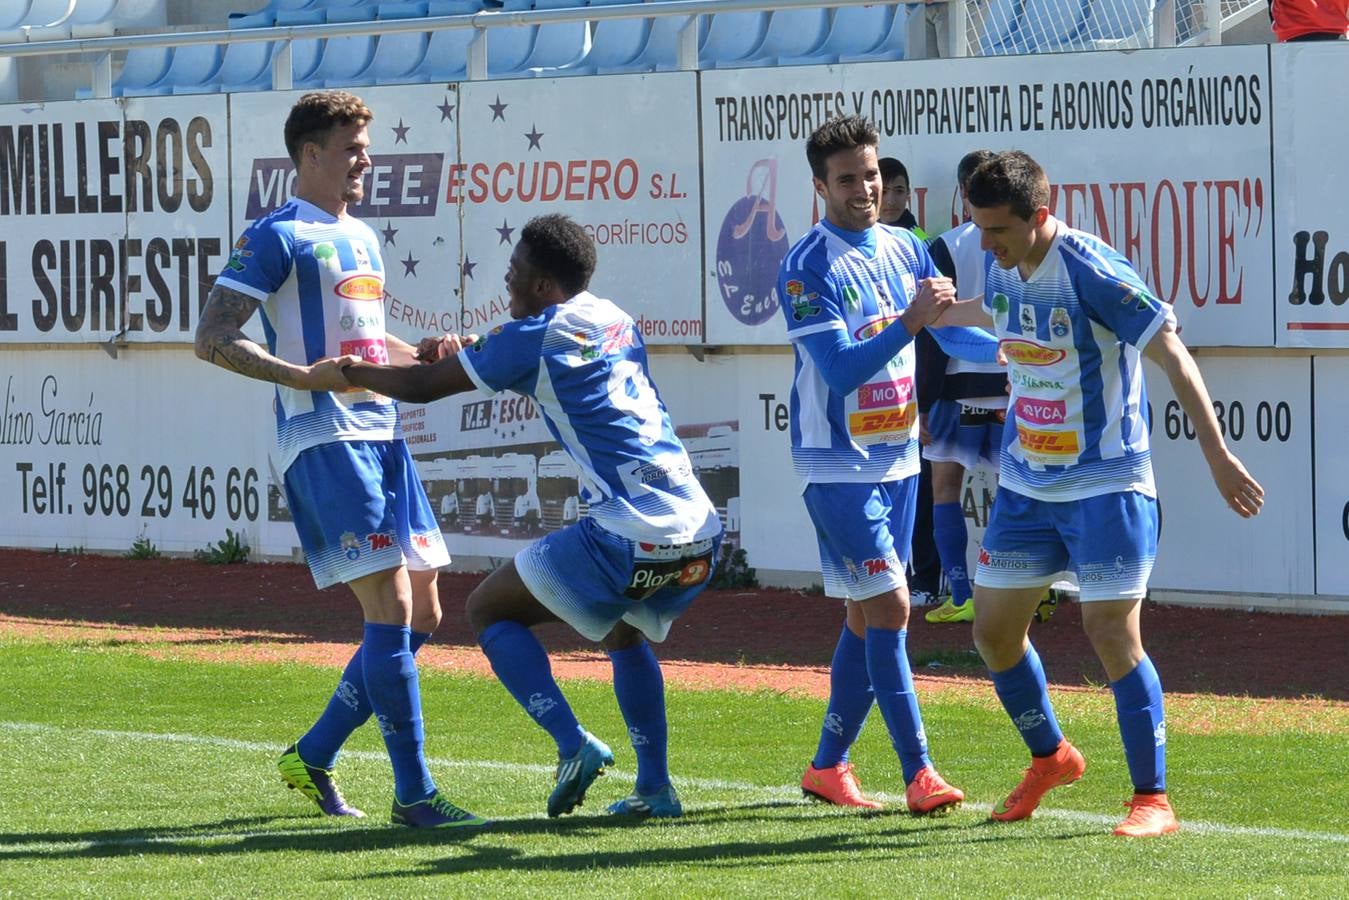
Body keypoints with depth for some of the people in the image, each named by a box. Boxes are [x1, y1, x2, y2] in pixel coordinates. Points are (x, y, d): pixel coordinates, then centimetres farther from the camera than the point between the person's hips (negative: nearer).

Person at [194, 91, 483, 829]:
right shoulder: (279, 237, -6)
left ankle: (313, 756, 21)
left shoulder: (362, 239, 20)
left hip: (381, 435, 9)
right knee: (390, 608, -14)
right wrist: (302, 375, -22)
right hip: (324, 441, -9)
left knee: (420, 613, 8)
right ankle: (412, 793, -11)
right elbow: (211, 339, -12)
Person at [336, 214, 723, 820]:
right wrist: (470, 351, 38)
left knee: (489, 610, 10)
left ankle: (573, 744, -6)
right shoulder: (616, 322, 19)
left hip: (629, 539, -7)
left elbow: (421, 387, 8)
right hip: (701, 530, 8)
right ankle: (655, 788, 23)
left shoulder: (531, 339, -1)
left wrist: (349, 370, 24)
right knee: (626, 634, 34)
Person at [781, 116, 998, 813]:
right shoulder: (808, 267, -14)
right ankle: (918, 773, -12)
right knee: (889, 607, -12)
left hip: (898, 459, 7)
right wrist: (910, 320, -31)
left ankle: (828, 766, 20)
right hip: (838, 465, -7)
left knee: (867, 617, 11)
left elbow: (953, 335, 13)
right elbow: (841, 370, -22)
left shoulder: (905, 250, 7)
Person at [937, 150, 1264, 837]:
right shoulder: (1005, 269, 2)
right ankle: (1050, 757, 32)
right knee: (993, 629, 9)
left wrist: (1217, 457, -23)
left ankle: (1153, 799, -3)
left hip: (1105, 484, -7)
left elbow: (1171, 355, -20)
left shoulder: (1090, 271, -20)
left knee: (1112, 633, -12)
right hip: (1025, 486, 7)